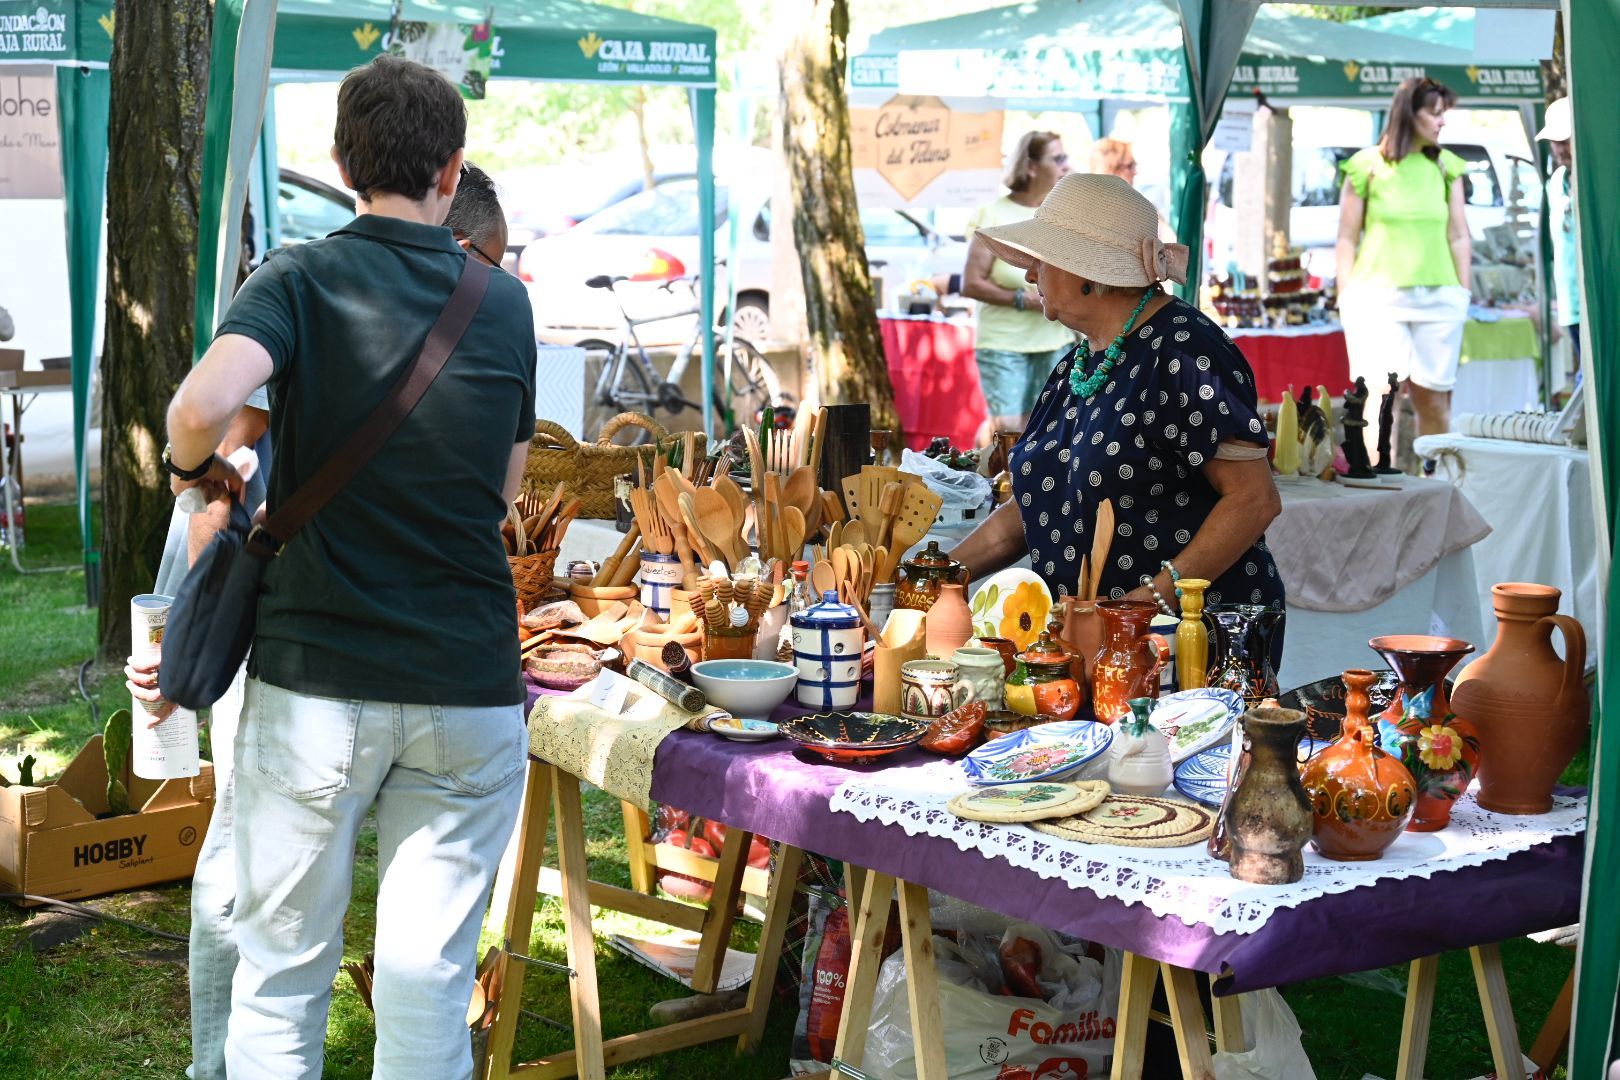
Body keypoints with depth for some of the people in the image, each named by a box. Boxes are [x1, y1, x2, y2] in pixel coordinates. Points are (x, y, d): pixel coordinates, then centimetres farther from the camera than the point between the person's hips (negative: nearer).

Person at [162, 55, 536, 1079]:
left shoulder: (301, 280, -4)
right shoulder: (505, 304, 6)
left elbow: (203, 404, -22)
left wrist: (198, 467, -2)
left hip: (315, 680, -2)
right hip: (469, 686, 2)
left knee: (283, 966, 12)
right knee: (430, 974, 9)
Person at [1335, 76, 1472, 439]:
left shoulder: (1446, 166, 10)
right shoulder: (1368, 164, 1)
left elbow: (1459, 237, 13)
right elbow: (1347, 239, 3)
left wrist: (1463, 294, 9)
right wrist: (1346, 300, -1)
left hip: (1439, 299, 3)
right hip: (1379, 297, -3)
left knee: (1434, 399, 4)